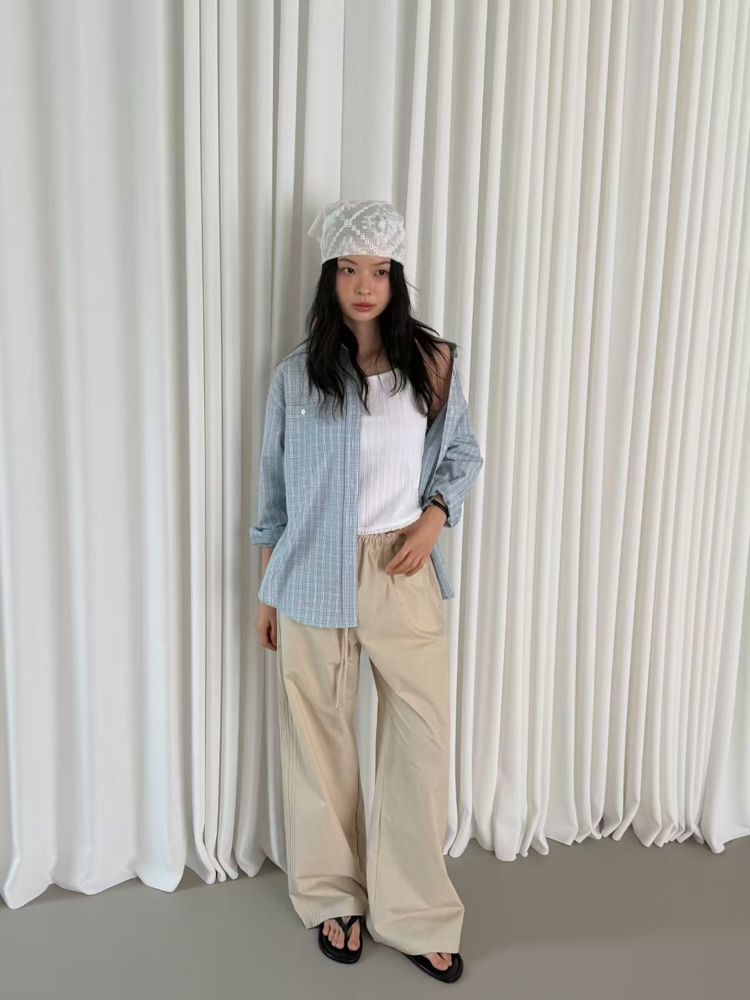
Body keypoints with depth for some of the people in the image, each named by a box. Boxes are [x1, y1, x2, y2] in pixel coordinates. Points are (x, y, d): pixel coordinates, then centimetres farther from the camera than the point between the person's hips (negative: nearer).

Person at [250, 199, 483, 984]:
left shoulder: (432, 364, 1)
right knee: (319, 740, 11)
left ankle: (414, 913, 24)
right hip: (315, 579, 0)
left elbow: (465, 456, 10)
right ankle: (333, 898, 33)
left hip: (405, 575, 1)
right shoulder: (295, 374, -1)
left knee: (423, 738, 3)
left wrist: (433, 520, -9)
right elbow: (273, 487, 4)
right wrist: (267, 590, 5)